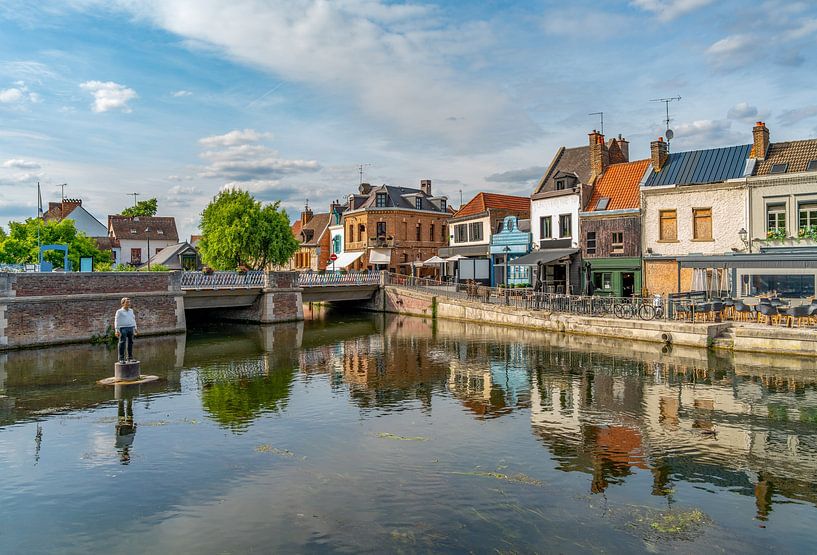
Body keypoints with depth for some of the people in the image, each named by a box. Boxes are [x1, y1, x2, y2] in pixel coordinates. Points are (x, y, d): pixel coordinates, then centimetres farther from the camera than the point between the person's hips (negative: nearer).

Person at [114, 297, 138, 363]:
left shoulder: (131, 311, 17)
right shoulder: (119, 311, 1)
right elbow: (116, 321, -2)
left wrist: (135, 328, 19)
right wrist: (117, 330, -11)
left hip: (131, 328, 5)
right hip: (123, 328, -5)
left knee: (130, 342, 4)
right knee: (122, 343, -5)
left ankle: (130, 357, 11)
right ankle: (121, 358, -2)